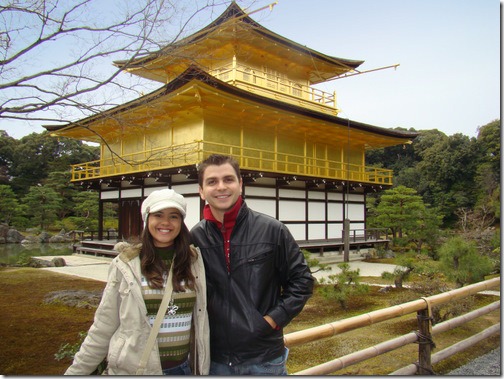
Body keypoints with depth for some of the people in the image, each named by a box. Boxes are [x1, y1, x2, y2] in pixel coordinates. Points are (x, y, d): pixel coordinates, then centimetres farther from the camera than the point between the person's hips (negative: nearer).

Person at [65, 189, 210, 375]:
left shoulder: (194, 262, -4)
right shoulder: (125, 265, -10)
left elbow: (200, 322, 3)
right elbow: (103, 328, -4)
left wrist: (203, 369, 6)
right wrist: (76, 371, -2)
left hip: (183, 368, 2)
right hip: (132, 369, -1)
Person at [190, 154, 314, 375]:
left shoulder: (272, 230, -7)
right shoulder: (194, 237, -3)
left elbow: (301, 279, -1)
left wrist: (274, 319, -8)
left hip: (264, 358, -1)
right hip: (214, 359, 2)